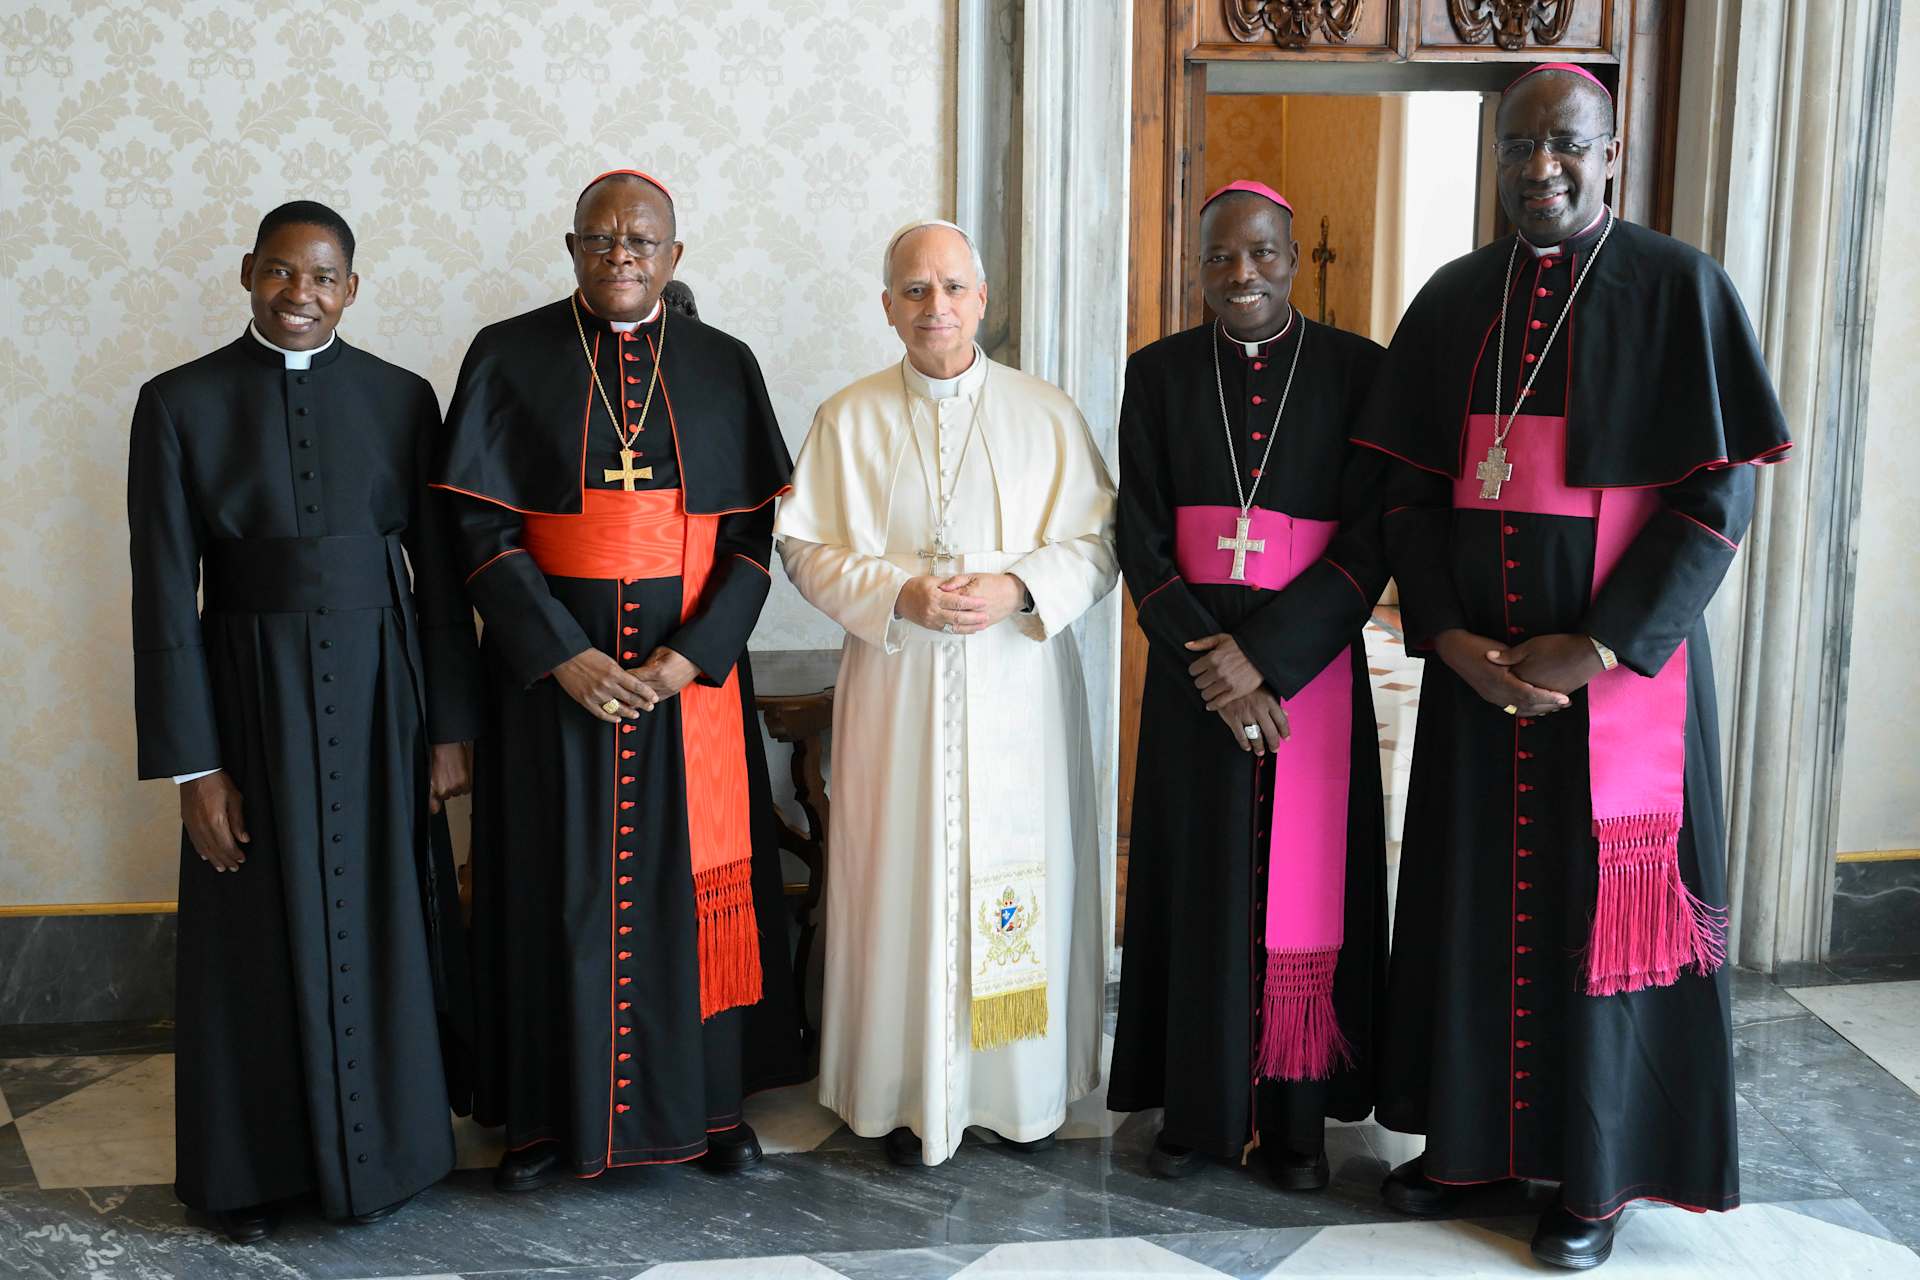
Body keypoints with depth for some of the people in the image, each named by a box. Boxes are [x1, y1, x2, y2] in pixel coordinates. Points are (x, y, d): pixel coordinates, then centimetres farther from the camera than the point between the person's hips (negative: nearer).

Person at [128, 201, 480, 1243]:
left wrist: (448, 727, 1)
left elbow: (438, 569, 3)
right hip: (250, 696, -1)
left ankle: (381, 1146, 30)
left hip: (378, 694, 2)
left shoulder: (399, 397, 1)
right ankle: (257, 1168, 27)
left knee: (383, 928, 10)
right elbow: (164, 595, -6)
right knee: (262, 937, 9)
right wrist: (191, 765, -8)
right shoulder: (181, 402, -4)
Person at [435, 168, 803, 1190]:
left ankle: (708, 1099, 22)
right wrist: (564, 656, -15)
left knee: (694, 877, 7)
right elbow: (479, 527, -4)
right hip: (551, 670, -1)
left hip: (692, 671, 1)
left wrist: (691, 654, -12)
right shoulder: (508, 358, 0)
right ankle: (551, 1114, 19)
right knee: (558, 883, 5)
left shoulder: (724, 367, 5)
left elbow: (758, 531, 2)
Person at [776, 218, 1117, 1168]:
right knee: (904, 876, 2)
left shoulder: (1047, 415, 3)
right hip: (897, 692, 0)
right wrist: (900, 594, -15)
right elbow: (807, 548, 0)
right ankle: (911, 1092, 16)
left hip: (1019, 688, 1)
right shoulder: (848, 421, 3)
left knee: (1021, 869, 4)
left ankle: (1024, 1086, 20)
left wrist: (1018, 588, -17)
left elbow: (1096, 544, 1)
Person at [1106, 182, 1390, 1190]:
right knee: (1199, 882, 6)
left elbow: (1369, 541, -6)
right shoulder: (1160, 374, 3)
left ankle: (1296, 1115, 17)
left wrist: (1262, 656, -16)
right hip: (1194, 668, 1)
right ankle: (1199, 1107, 19)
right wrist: (1211, 661, -13)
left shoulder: (1357, 370, -2)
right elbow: (1140, 539, -1)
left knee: (1305, 887, 4)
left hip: (1311, 664, -1)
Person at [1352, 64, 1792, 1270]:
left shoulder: (1679, 288, -6)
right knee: (1473, 889, 10)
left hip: (1623, 661, -4)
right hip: (1477, 661, 4)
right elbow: (1410, 486, 6)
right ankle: (1470, 1134, 27)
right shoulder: (1455, 299, 6)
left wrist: (1600, 646, -16)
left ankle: (1600, 1171, 20)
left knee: (1602, 904, 4)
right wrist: (1450, 635, -8)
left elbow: (1722, 493, -9)